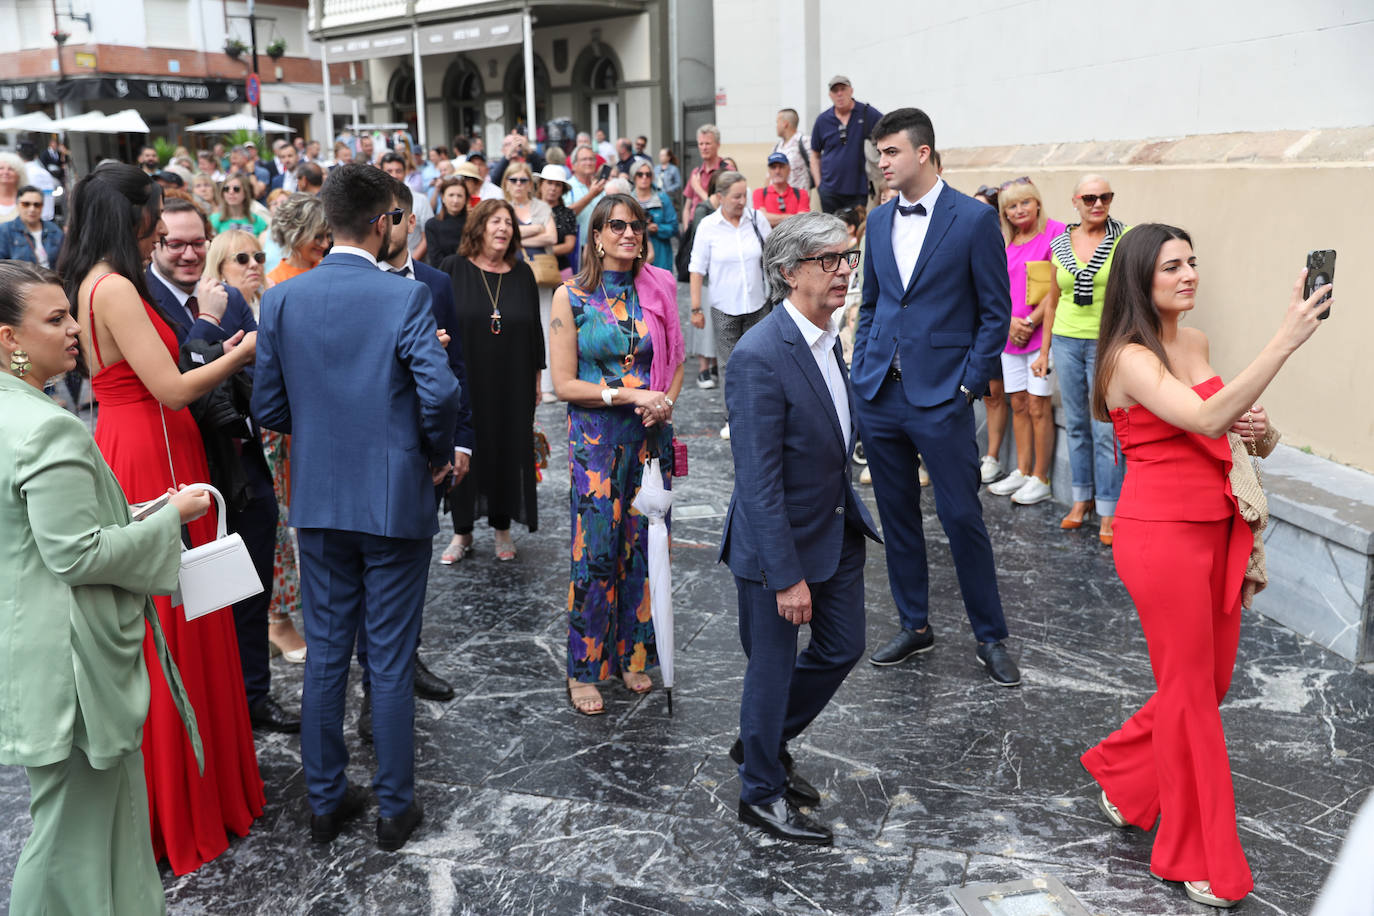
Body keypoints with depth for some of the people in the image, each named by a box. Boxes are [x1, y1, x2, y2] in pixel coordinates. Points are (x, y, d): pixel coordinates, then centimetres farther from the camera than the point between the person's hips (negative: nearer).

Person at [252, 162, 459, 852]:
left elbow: (267, 405, 1)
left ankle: (326, 799, 26)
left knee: (325, 653, 14)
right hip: (394, 499, -4)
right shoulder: (405, 297, -13)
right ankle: (395, 807, 19)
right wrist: (438, 452, -3)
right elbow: (439, 393, -22)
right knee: (390, 659, 7)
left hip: (317, 499, 4)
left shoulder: (281, 299, -1)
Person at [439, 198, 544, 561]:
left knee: (509, 451, 7)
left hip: (512, 386, 2)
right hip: (465, 382, -2)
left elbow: (534, 329, 8)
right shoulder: (453, 269, -2)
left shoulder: (522, 274, 4)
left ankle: (502, 528, 22)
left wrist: (537, 377, 7)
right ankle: (463, 531, 18)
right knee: (465, 452, 4)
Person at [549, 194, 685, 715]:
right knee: (595, 553, -3)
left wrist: (665, 402, -5)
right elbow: (563, 383, -7)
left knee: (643, 546, 7)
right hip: (596, 437, -3)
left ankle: (633, 657, 23)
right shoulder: (571, 296, -3)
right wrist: (631, 395, -15)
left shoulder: (657, 290, 6)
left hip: (650, 435, 3)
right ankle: (584, 671, 11)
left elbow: (676, 362, 16)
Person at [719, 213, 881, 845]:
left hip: (839, 528, 9)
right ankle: (761, 792, 32)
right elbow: (759, 480, -26)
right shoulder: (760, 356, -26)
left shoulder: (826, 335, 2)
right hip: (779, 539, -9)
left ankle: (765, 741, 42)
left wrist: (852, 513, 15)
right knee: (772, 669, 9)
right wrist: (786, 577, -24)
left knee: (843, 648, 19)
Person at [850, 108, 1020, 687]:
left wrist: (968, 385, -10)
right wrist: (862, 372, 9)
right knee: (897, 515, 12)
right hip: (880, 395, 6)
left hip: (941, 396, -5)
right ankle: (915, 627, 27)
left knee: (963, 519, -1)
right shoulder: (879, 221, 11)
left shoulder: (974, 218, -6)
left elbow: (996, 312, -4)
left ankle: (990, 638, 14)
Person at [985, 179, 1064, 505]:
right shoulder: (1004, 242, 13)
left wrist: (1031, 322, -13)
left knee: (1038, 406, -5)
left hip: (1042, 332, -6)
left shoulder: (1054, 232, -7)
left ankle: (1041, 480, 3)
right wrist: (1009, 321, -5)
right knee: (1018, 404, 11)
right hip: (1010, 334, 6)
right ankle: (1022, 471, 21)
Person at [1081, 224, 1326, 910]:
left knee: (1211, 679, 15)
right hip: (1162, 533, -8)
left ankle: (1121, 774, 38)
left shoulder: (1195, 343, 10)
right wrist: (1284, 341, -33)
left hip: (1216, 527, 8)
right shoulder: (1130, 358, -15)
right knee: (1189, 689, 4)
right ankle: (1199, 861, 21)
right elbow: (1206, 419, -31)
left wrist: (1255, 430, 0)